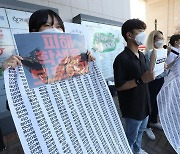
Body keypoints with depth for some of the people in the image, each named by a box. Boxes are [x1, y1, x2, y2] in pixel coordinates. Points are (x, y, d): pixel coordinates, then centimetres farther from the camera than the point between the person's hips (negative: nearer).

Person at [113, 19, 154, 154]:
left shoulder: (141, 55, 4)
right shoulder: (122, 59, -22)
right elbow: (119, 86, -22)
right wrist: (140, 80, -30)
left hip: (144, 103, 8)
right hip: (132, 107, -8)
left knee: (140, 131, 28)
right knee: (131, 137, 15)